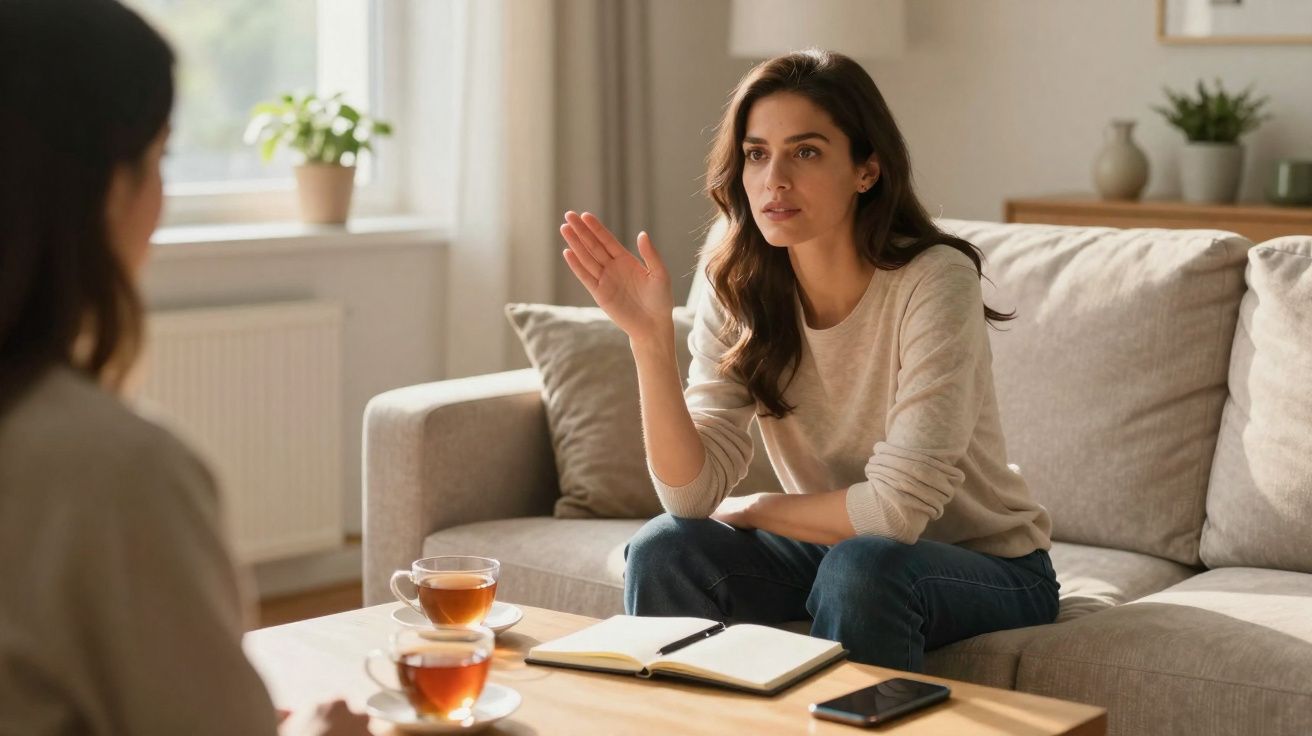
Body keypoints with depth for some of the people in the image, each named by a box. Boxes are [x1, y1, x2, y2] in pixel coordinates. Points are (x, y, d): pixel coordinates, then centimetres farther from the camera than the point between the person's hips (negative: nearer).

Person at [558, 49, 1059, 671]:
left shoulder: (933, 281, -24)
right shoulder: (738, 293, -8)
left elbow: (895, 509, -27)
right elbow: (693, 494, -17)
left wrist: (751, 510, -11)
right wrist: (650, 337, -27)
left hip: (988, 567, -4)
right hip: (835, 548, 5)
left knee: (860, 565, -34)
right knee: (665, 550, -17)